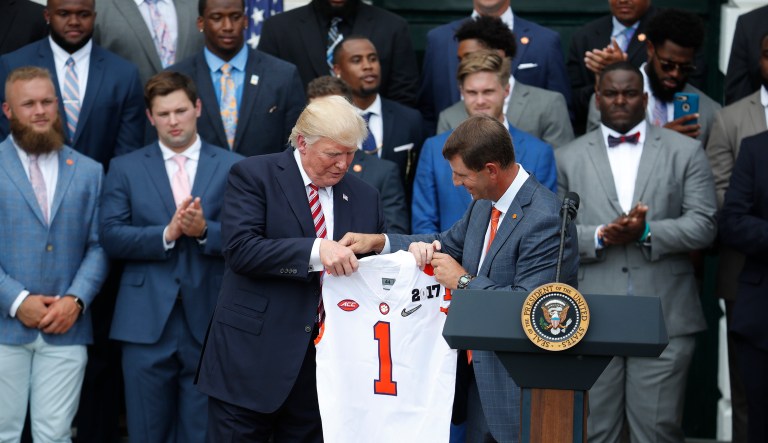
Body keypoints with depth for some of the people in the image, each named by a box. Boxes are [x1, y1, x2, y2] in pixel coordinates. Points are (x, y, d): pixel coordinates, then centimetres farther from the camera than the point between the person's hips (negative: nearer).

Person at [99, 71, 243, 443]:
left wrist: (205, 230, -17)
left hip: (209, 323, 0)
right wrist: (167, 234, -14)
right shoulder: (125, 169, 9)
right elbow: (111, 236, -2)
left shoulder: (233, 168, 6)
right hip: (147, 323, 1)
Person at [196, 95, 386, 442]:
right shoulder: (253, 175, -3)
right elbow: (238, 248, -17)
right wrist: (315, 250, -27)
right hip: (253, 358, -4)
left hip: (327, 360, 4)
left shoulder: (365, 198, 11)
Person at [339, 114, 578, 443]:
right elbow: (449, 244, 23)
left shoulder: (545, 220, -22)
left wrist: (463, 281, -16)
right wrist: (378, 242, 12)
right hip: (482, 370, 9)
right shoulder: (484, 204, 7)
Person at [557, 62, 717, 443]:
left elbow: (703, 225, 1)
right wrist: (601, 236, -13)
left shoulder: (685, 152, 9)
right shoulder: (568, 158, 11)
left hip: (665, 315, -1)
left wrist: (646, 232, -13)